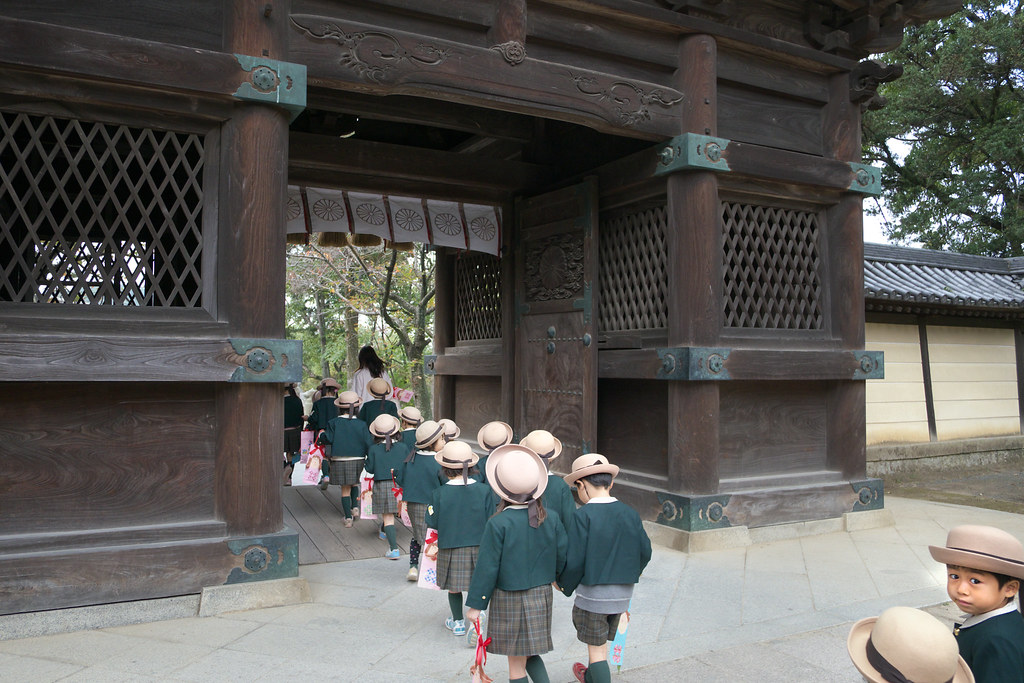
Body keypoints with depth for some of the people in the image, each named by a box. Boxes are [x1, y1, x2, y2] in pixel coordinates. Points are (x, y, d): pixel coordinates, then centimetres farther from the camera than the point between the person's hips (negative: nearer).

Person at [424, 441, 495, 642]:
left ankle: (458, 622, 31)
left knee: (454, 586, 17)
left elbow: (432, 522, -7)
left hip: (449, 547, 0)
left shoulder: (439, 494, -14)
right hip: (478, 546, 1)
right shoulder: (485, 491, -10)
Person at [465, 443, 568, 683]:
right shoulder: (552, 519, -5)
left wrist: (475, 604, -5)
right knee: (530, 653, 21)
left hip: (509, 600, -5)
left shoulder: (498, 524, -18)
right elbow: (562, 557, 2)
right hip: (542, 596, 5)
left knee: (516, 662, 9)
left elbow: (487, 566, -14)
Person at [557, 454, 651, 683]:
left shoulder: (583, 516, -18)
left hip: (593, 593, -6)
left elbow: (574, 561, -18)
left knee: (596, 648, 7)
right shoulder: (629, 513, -1)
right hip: (622, 594, 6)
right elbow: (645, 552, 3)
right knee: (601, 642, 26)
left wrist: (564, 584, 1)